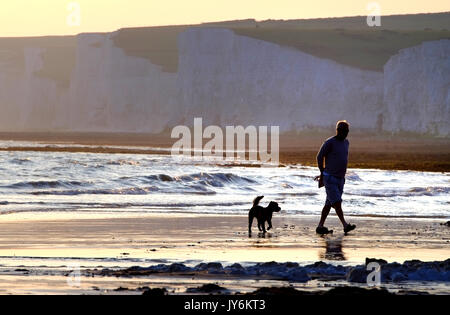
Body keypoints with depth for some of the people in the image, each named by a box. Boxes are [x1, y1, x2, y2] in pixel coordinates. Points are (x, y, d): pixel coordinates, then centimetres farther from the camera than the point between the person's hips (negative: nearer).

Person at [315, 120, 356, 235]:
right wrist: (322, 173, 8)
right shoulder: (329, 143, -11)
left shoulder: (346, 143, 12)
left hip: (340, 179, 7)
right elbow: (320, 157, -3)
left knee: (329, 204, 7)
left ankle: (320, 227, 11)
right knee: (337, 202, -13)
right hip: (330, 179, -7)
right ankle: (345, 225, -16)